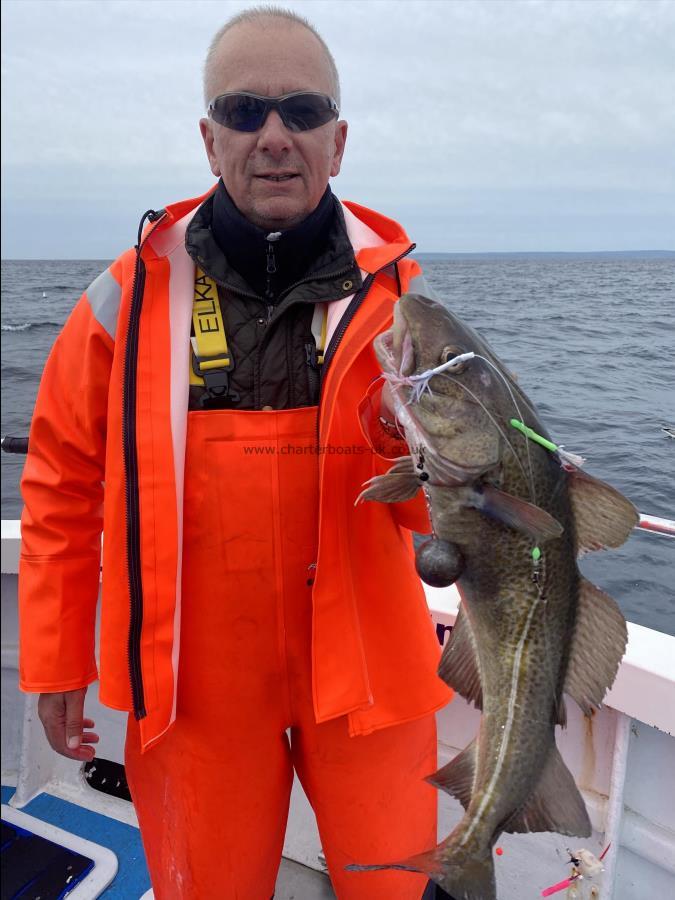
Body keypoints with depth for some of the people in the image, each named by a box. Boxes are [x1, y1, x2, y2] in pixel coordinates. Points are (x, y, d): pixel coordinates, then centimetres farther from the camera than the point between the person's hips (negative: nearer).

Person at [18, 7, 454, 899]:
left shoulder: (394, 288, -4)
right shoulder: (132, 296, -5)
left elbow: (430, 506, -4)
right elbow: (64, 490, 2)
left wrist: (412, 444, -26)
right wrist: (56, 664, 4)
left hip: (364, 663, 1)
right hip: (197, 680, 0)